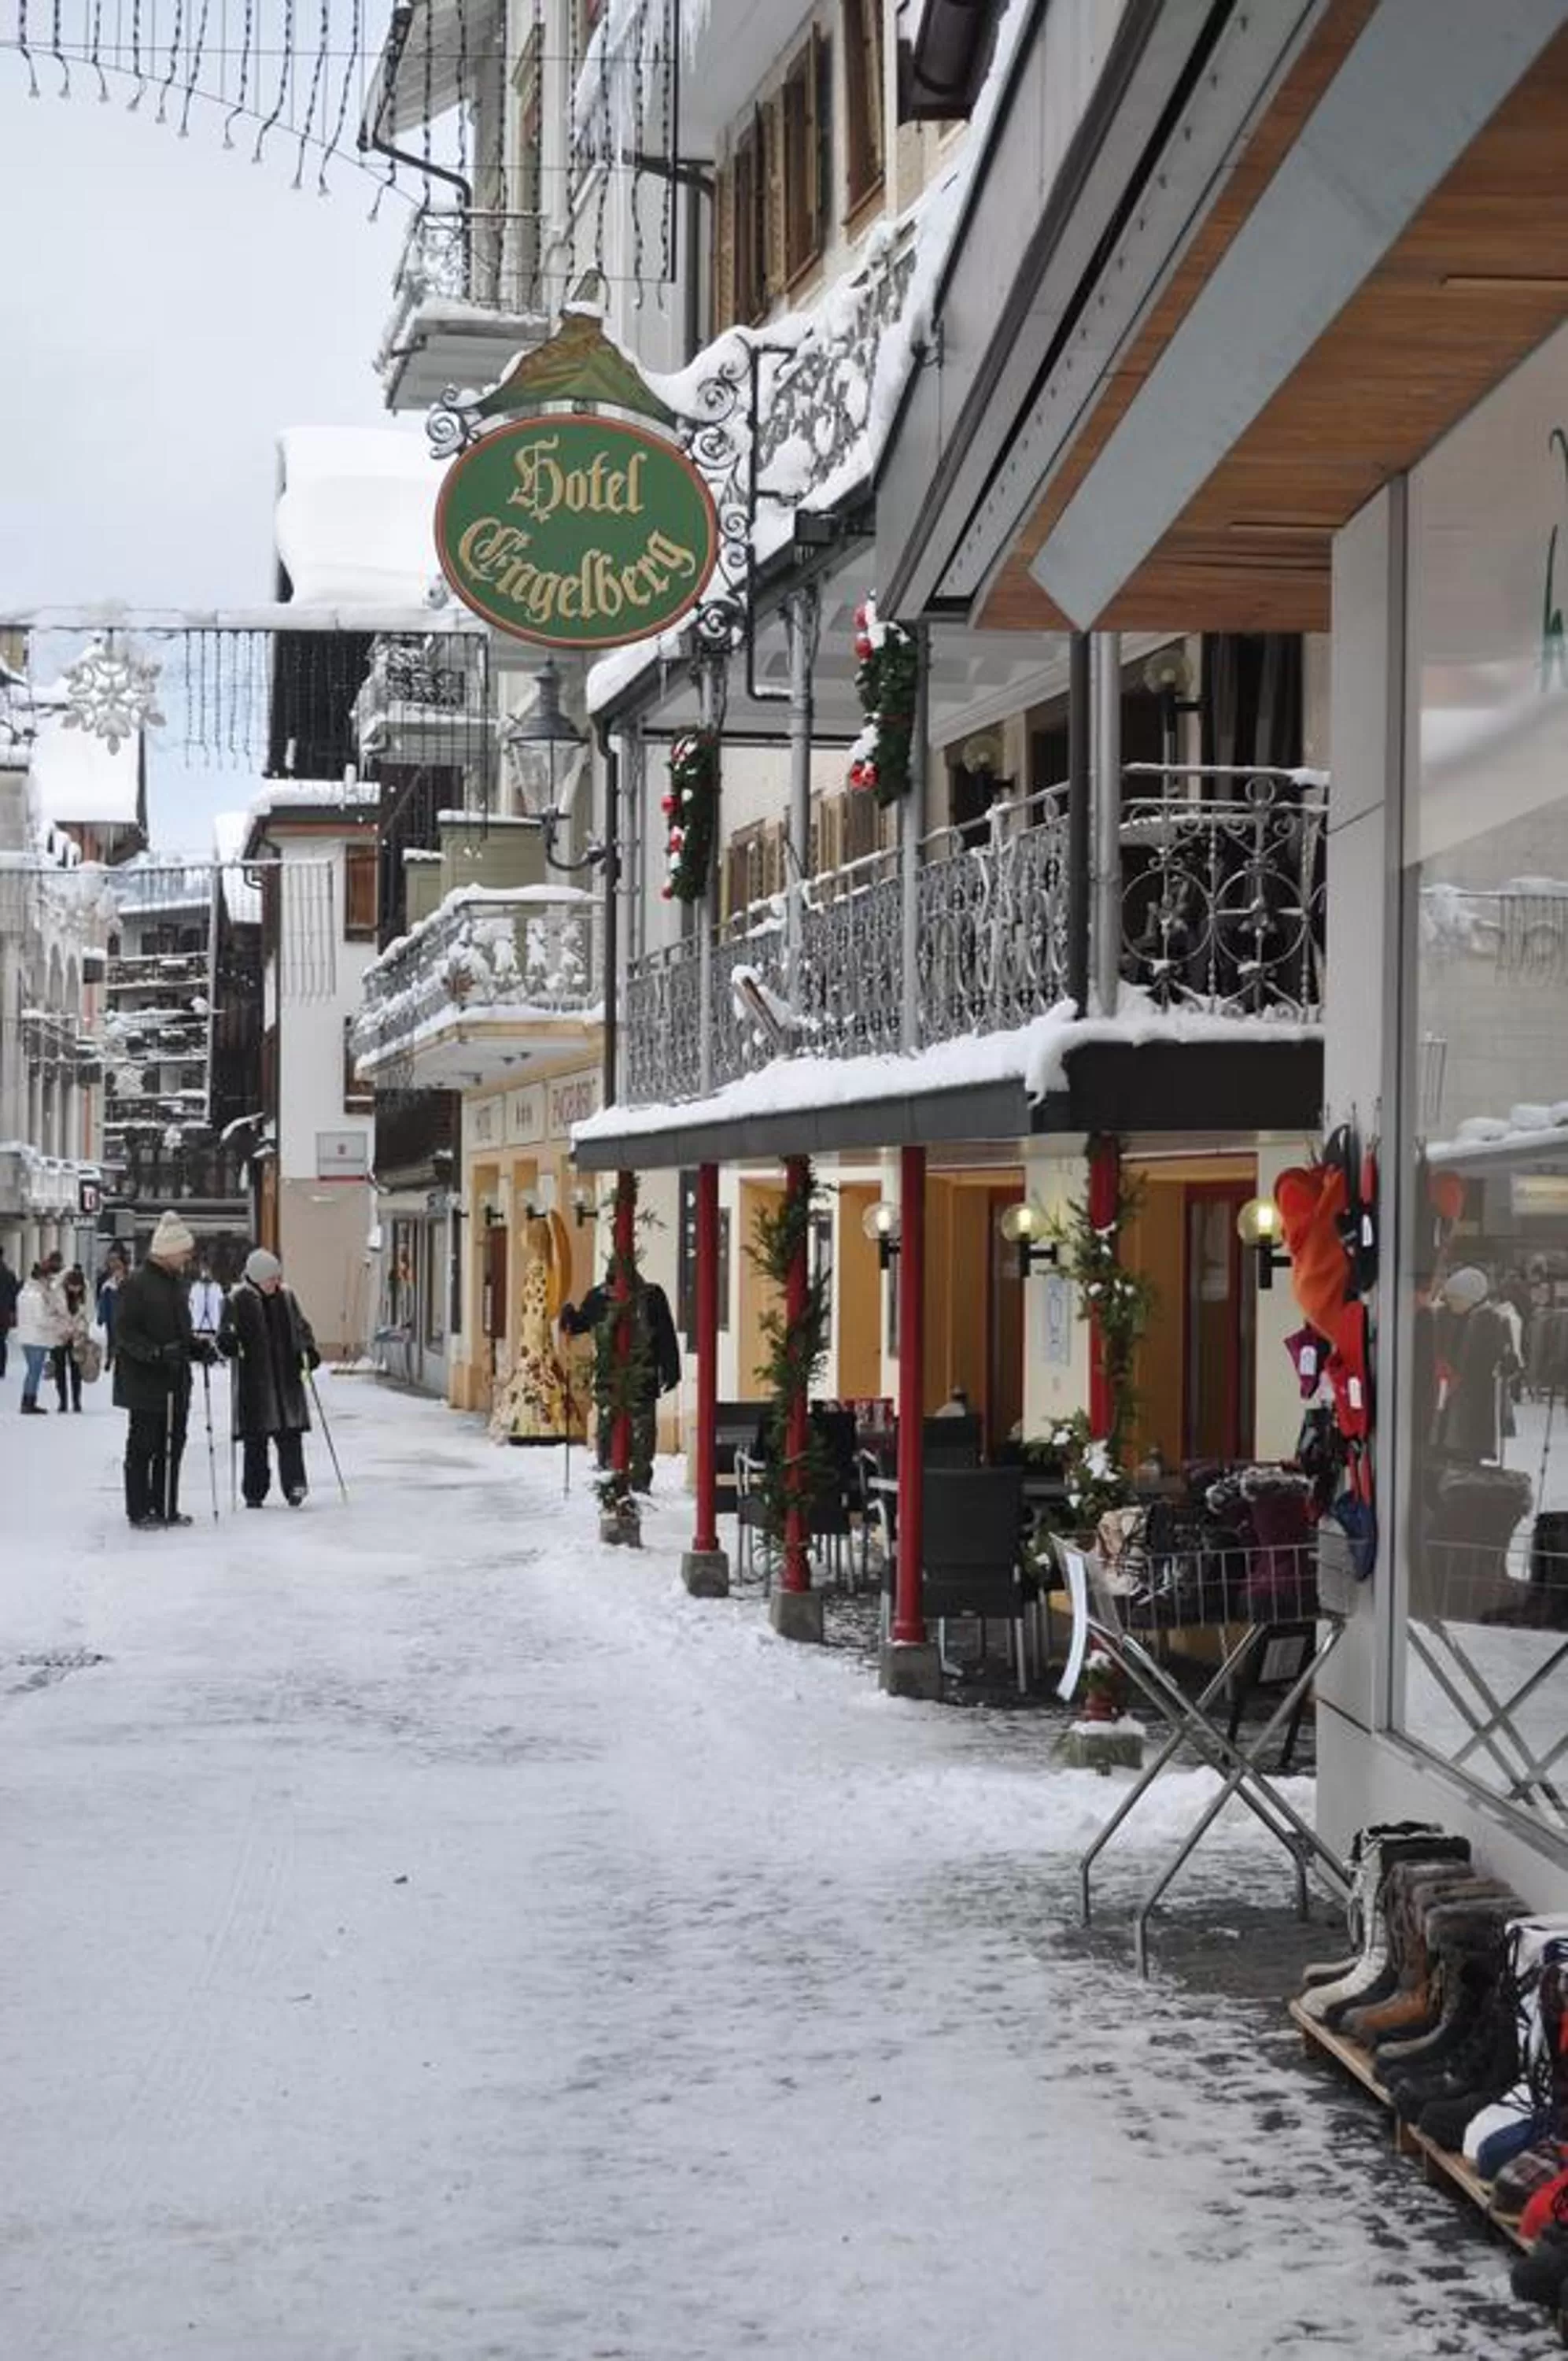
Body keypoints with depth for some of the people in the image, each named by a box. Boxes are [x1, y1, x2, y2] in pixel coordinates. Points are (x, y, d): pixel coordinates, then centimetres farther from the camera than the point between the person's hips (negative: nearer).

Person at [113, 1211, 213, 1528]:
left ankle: (166, 1509, 17)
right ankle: (139, 1512, 4)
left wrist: (197, 1346, 5)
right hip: (144, 1383, -8)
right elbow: (124, 1331, -16)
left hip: (176, 1383, 8)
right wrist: (156, 1353, -26)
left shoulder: (176, 1282, 14)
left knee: (173, 1445, 10)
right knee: (143, 1447, -2)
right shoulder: (137, 1284, -12)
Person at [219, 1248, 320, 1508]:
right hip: (253, 1381, -2)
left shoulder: (287, 1296, 7)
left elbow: (301, 1327, 18)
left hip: (287, 1378, 2)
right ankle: (254, 1493, 10)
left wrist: (309, 1349, 2)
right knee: (255, 1440, 3)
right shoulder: (238, 1300, -3)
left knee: (290, 1433, -5)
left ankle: (294, 1485, -4)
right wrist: (228, 1343, -25)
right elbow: (225, 1337, -3)